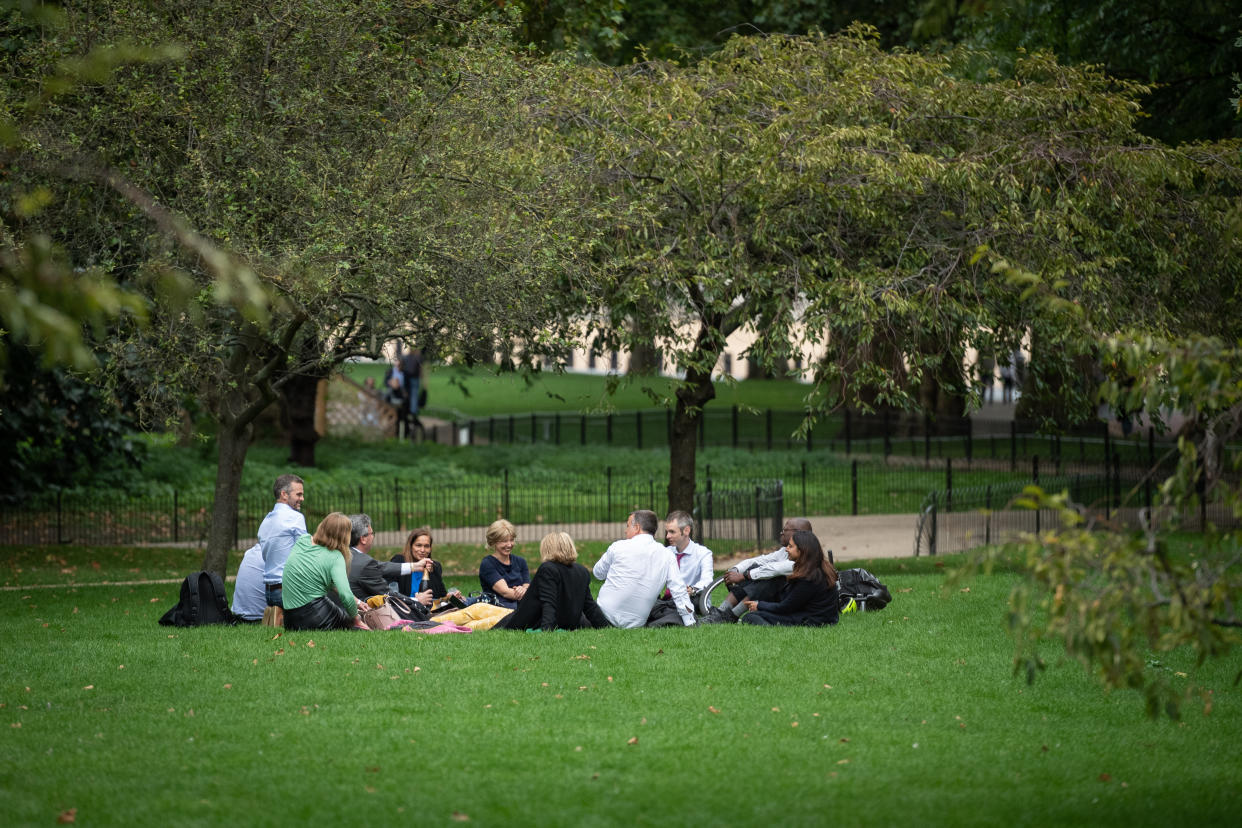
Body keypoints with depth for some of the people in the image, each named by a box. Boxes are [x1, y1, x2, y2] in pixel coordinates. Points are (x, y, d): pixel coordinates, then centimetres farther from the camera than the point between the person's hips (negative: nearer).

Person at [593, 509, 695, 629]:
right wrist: (690, 623, 6)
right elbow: (679, 592, 1)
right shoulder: (667, 556, 1)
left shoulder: (619, 547, -5)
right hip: (637, 623, 3)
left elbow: (598, 574, 11)